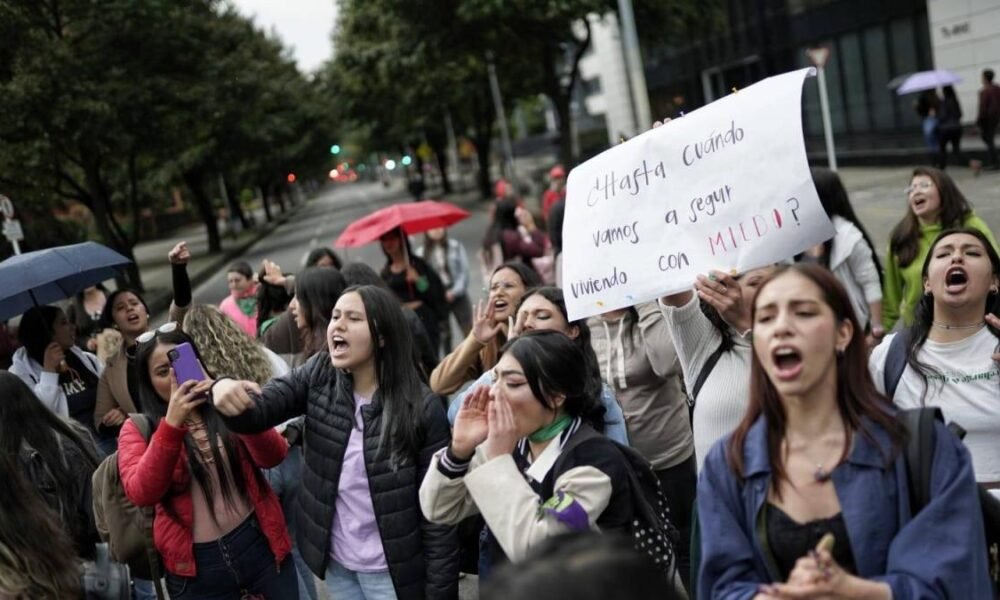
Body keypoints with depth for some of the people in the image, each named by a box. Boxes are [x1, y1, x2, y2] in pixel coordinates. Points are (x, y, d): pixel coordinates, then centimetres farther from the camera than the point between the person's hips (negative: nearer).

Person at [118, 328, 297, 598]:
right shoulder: (138, 429, -1)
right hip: (197, 565, -1)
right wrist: (171, 423, -26)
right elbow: (141, 493, -17)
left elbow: (273, 456, -11)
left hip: (259, 543, 1)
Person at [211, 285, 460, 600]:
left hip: (391, 570, -4)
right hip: (335, 562, 4)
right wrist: (226, 388, -37)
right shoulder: (318, 377, -4)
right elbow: (256, 409, -14)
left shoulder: (422, 407, -17)